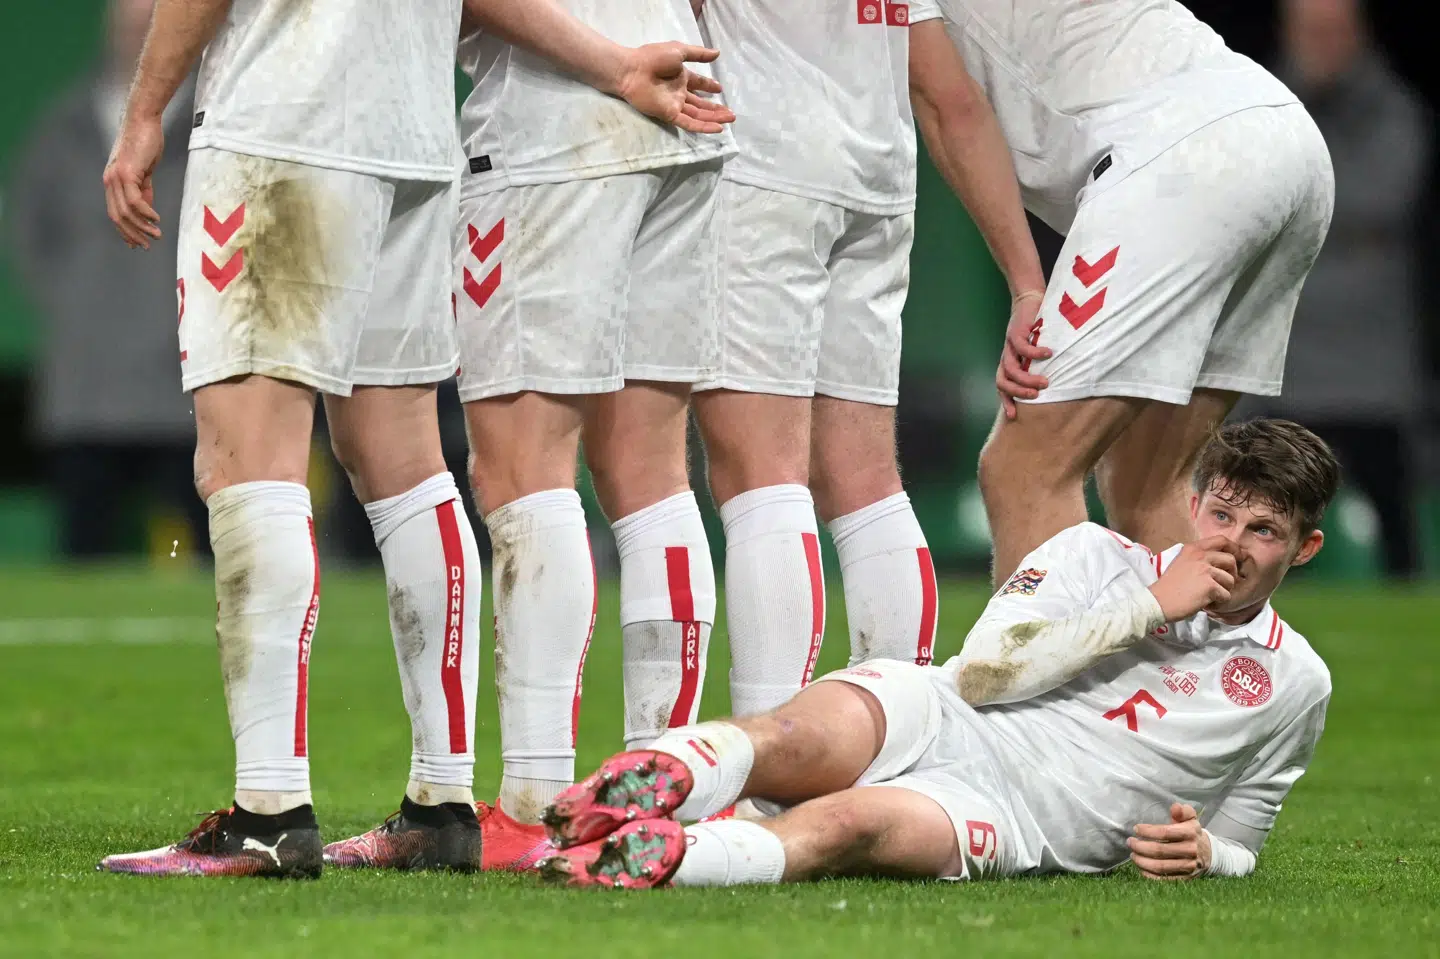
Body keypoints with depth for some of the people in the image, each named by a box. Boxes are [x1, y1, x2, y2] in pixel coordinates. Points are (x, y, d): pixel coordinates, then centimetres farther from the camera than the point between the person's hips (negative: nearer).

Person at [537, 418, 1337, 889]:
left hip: (1014, 821, -2)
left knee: (847, 824, -37)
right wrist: (1151, 608, -2)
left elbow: (1235, 843, 26)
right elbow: (983, 672, -2)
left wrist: (1201, 851, -1)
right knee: (795, 740, -37)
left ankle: (637, 863, -59)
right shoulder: (1094, 555, 14)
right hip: (932, 719, 2)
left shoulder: (1293, 684, 17)